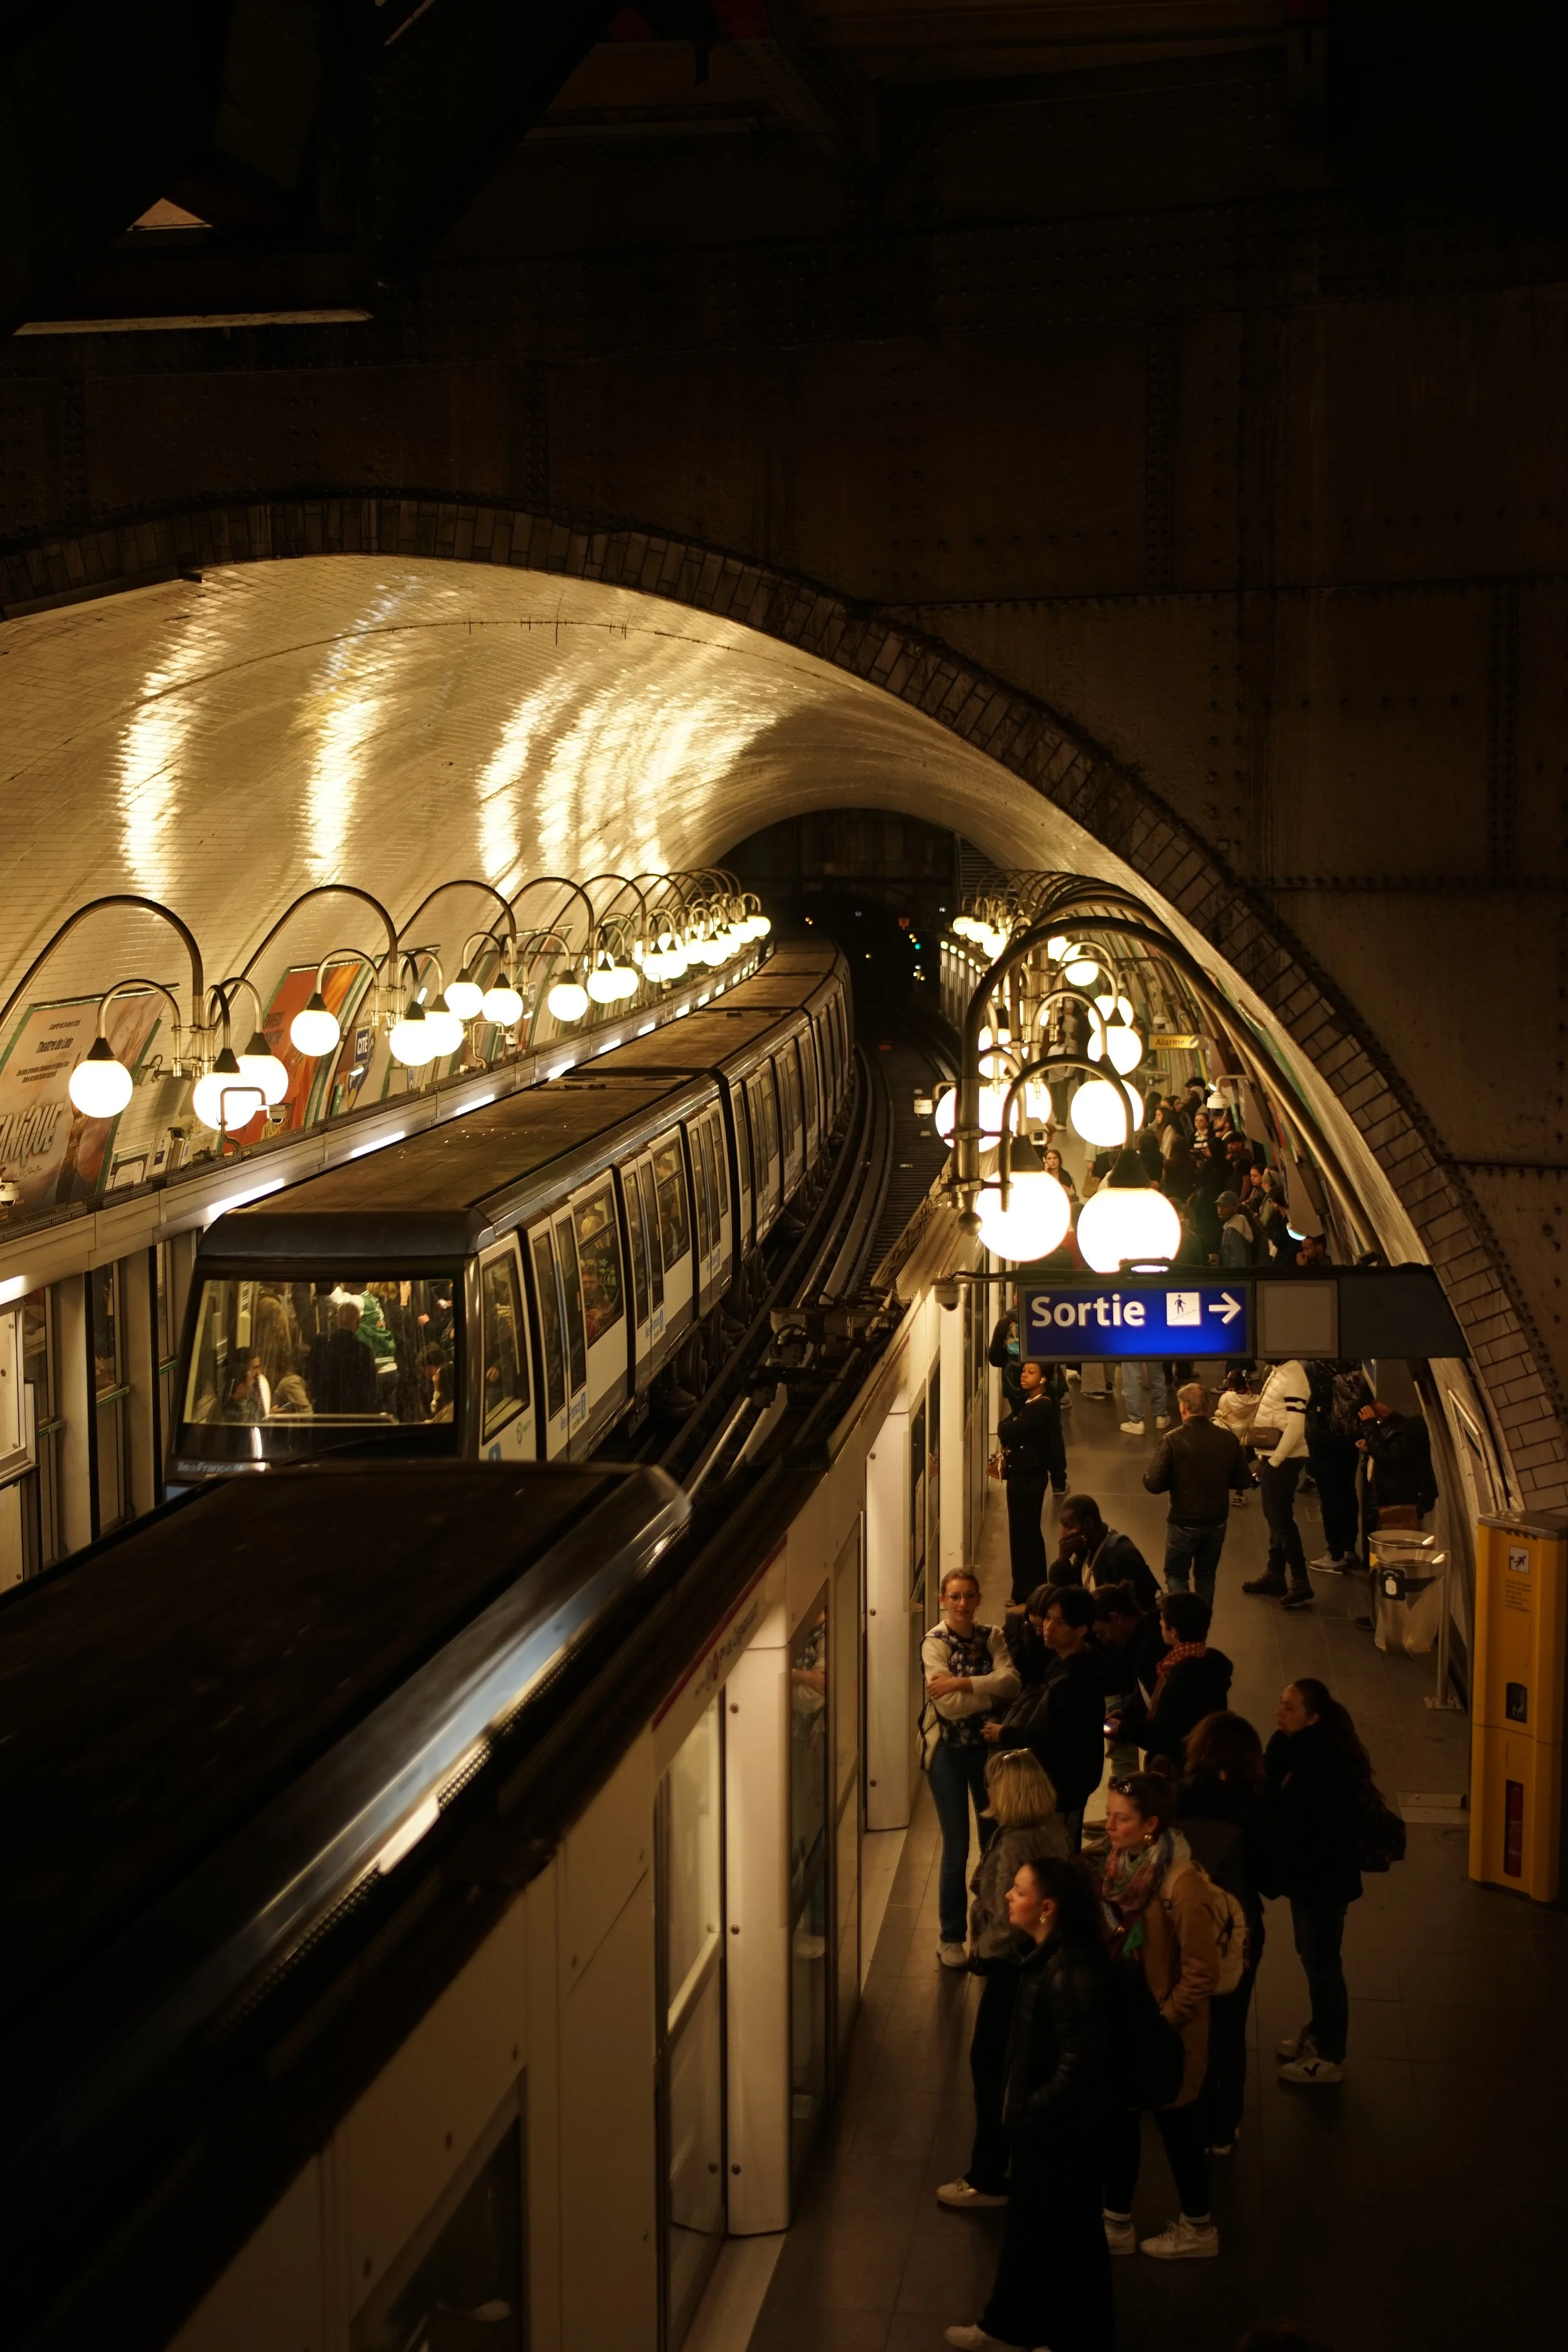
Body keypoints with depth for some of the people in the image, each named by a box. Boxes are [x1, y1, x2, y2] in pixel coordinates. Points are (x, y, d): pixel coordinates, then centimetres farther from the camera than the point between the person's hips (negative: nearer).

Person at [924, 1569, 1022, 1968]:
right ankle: (950, 1938, 12)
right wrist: (992, 1693, -14)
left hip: (989, 1746, 4)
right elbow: (948, 1706, -22)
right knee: (957, 1848, 0)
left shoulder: (991, 1636, 1)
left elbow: (1011, 1681, -17)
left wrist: (960, 1683, -24)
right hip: (949, 1752, -4)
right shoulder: (934, 1643, -11)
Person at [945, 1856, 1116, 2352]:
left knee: (1070, 2233, 10)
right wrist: (1021, 2109, 11)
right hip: (1039, 2122, 9)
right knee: (1027, 2220, 24)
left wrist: (1030, 2111, -19)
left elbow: (1080, 2066, -29)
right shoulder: (1045, 1954, -2)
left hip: (1067, 2129, -9)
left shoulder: (1071, 1973, -31)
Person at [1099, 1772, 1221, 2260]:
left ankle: (1198, 2228, 32)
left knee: (1177, 2127, 12)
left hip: (1164, 2032, -7)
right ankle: (1117, 2224, 34)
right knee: (1120, 2119, 18)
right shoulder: (1121, 1865, -5)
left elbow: (1202, 1972, -23)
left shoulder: (1180, 1883, -28)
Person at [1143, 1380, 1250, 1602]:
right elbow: (1243, 1481, 0)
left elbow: (1153, 1484, -19)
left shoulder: (1173, 1441, -18)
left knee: (1176, 1575, 13)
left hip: (1184, 1523, -3)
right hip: (1217, 1522, 3)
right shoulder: (1227, 1439, -8)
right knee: (1206, 1576, 20)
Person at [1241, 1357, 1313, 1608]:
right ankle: (1274, 1574, 29)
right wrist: (1264, 1458, 14)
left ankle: (1300, 1585, -2)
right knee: (1275, 1517, 18)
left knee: (1281, 1519, -6)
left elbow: (1296, 1427, -23)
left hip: (1283, 1461, -9)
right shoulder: (1278, 1371, 9)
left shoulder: (1293, 1376, -20)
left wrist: (1274, 1461, -18)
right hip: (1272, 1458, 9)